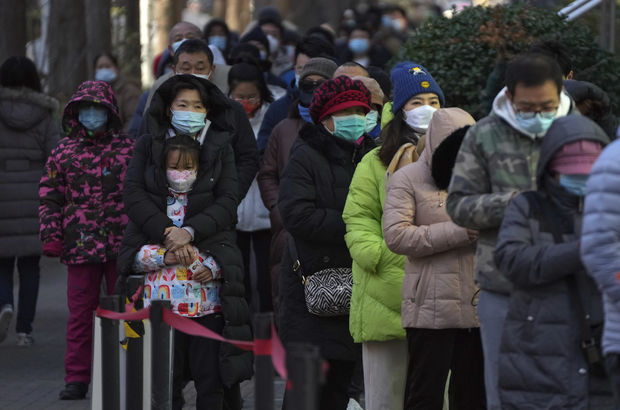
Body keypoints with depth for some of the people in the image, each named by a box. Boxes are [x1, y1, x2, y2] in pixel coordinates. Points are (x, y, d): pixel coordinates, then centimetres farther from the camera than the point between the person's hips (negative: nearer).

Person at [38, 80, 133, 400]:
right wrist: (51, 237, 1)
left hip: (122, 246, -1)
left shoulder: (129, 150, 5)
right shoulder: (64, 152, 7)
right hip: (80, 247, 1)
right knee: (79, 313, 2)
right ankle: (77, 379, 6)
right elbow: (50, 197, 9)